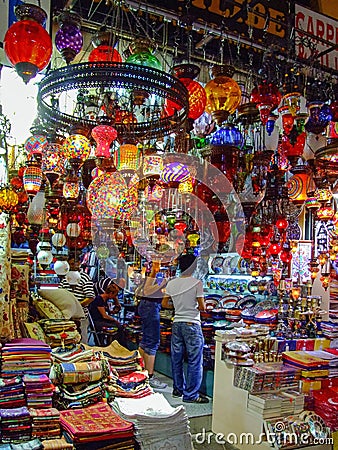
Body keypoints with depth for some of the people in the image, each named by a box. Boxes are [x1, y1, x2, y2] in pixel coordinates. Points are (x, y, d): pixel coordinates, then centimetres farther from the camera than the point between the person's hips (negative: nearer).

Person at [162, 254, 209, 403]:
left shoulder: (172, 283, 3)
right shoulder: (196, 283, -12)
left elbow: (165, 303, 9)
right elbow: (202, 307, -12)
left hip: (177, 323, 6)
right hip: (192, 324, -6)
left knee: (176, 358, 15)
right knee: (194, 361, 3)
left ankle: (178, 389, 29)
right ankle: (191, 395, 8)